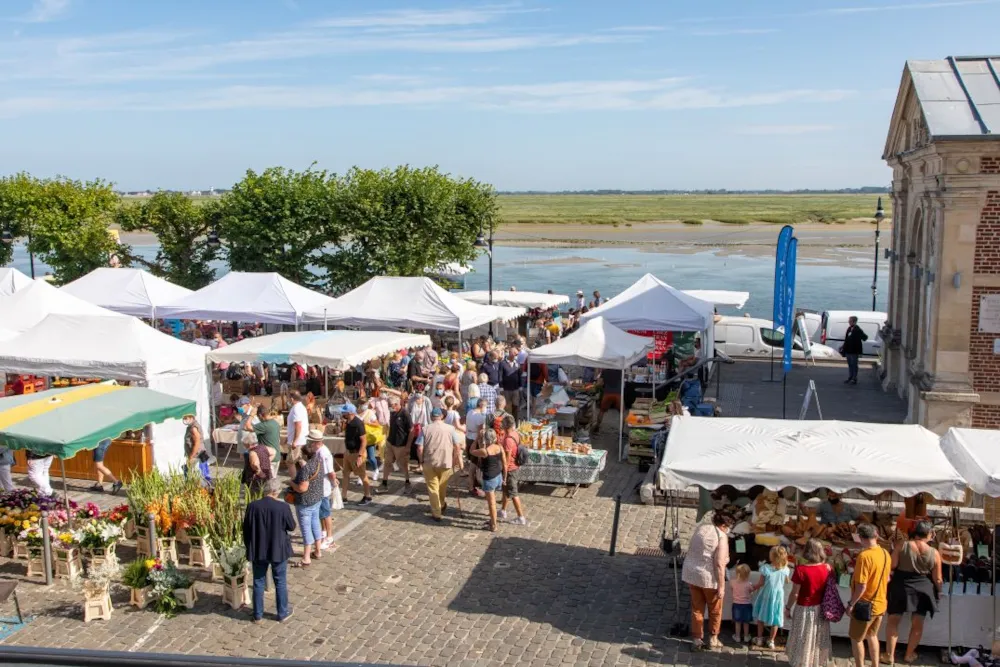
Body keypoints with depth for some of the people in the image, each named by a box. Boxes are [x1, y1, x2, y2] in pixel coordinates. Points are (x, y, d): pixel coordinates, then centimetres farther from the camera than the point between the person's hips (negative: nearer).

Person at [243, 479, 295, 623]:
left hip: (258, 551, 2)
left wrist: (249, 547, 12)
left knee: (258, 583, 16)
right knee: (280, 582, 15)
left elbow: (246, 529, -2)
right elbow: (292, 526, -5)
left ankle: (258, 615, 25)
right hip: (278, 551, -2)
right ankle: (283, 613, 27)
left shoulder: (252, 506, -12)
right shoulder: (283, 507, -19)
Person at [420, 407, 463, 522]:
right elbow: (458, 446, -3)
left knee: (433, 488, 8)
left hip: (429, 462, -1)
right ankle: (442, 506, 42)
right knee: (443, 487, 21)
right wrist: (456, 459, 10)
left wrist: (421, 460, 8)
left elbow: (420, 448, -6)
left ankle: (437, 513, 8)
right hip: (446, 462, 2)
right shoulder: (450, 428, -1)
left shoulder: (425, 429, -3)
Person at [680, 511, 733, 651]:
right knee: (715, 610, 18)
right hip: (709, 577, -6)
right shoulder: (721, 537, -15)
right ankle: (713, 639, 30)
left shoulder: (700, 528, 4)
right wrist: (721, 586, -15)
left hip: (691, 573, 6)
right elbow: (719, 564, -19)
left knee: (697, 608, 18)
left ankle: (697, 640, 24)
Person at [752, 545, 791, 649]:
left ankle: (759, 638, 26)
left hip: (766, 595, -1)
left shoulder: (765, 568, -20)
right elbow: (787, 581, 5)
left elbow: (761, 583, -11)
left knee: (761, 616, 18)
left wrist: (754, 588, 6)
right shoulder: (785, 569, -13)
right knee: (775, 618, 14)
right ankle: (771, 641, 21)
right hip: (778, 595, 1)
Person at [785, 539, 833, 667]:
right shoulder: (828, 568, -9)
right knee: (819, 637, 22)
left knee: (803, 638, 12)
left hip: (805, 609, -4)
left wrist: (788, 607, -3)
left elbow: (795, 593, -17)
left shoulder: (801, 569, -23)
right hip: (821, 608, 4)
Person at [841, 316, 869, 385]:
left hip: (854, 351, -8)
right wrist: (843, 346, 22)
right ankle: (850, 378, 24)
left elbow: (864, 337, -16)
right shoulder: (849, 329, 10)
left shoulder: (857, 329, -14)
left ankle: (854, 379, 5)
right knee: (850, 364, 15)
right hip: (848, 350, 8)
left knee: (854, 365, -1)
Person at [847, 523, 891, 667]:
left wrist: (851, 604, -14)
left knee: (856, 639, 10)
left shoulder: (864, 556, -25)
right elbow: (886, 579, 12)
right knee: (872, 635, 25)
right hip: (880, 604, 8)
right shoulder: (886, 554, -1)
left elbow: (861, 586, -25)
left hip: (865, 605, -7)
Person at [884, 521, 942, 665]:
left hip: (900, 587, -1)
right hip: (923, 589, 1)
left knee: (893, 620, 9)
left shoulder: (901, 545, -11)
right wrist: (937, 592, 15)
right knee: (917, 624, 15)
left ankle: (890, 655, 10)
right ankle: (909, 655, 25)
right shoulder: (934, 553, -8)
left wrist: (888, 583, 6)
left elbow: (891, 567, -9)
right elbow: (937, 579, -2)